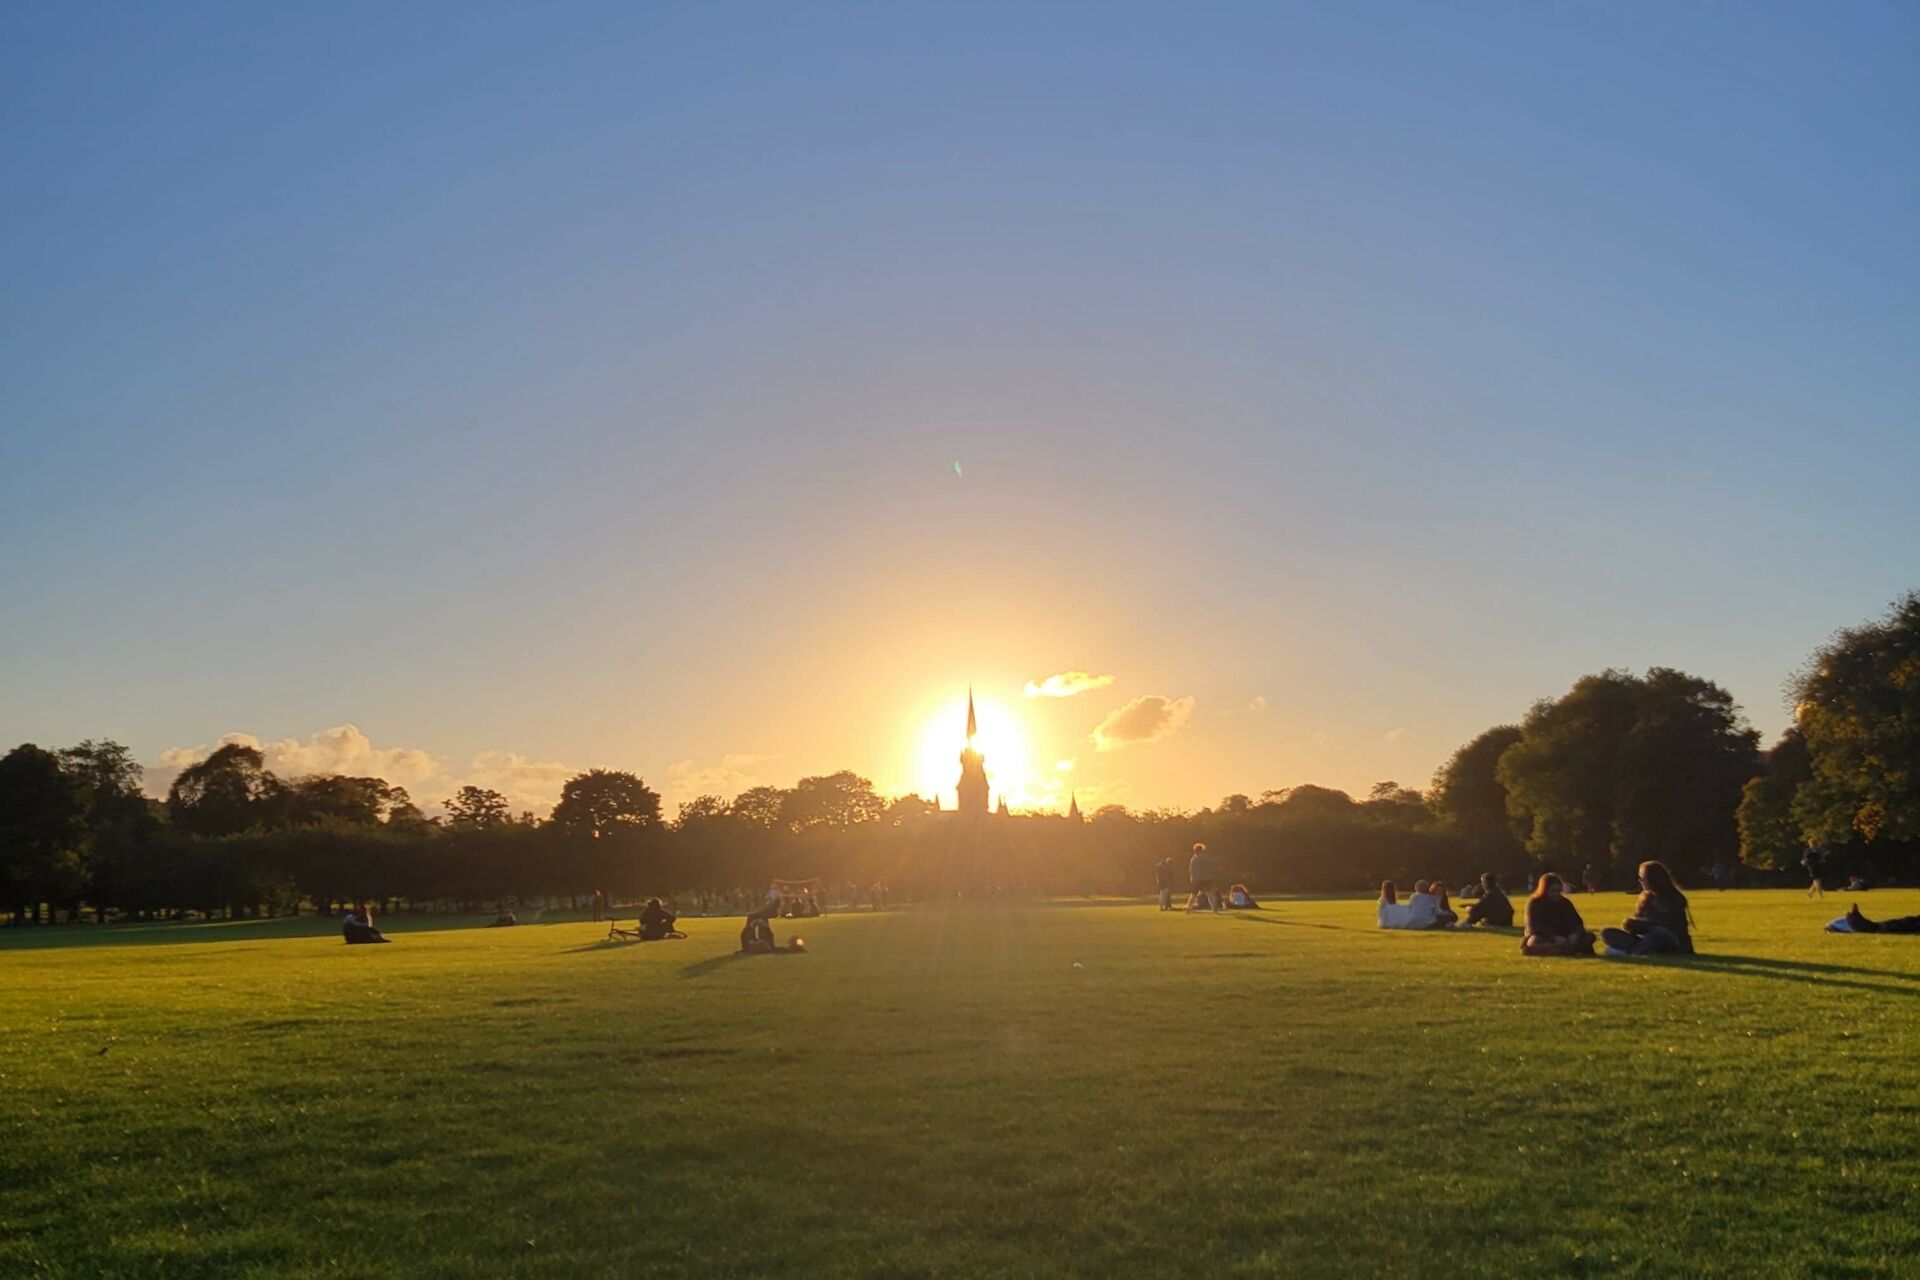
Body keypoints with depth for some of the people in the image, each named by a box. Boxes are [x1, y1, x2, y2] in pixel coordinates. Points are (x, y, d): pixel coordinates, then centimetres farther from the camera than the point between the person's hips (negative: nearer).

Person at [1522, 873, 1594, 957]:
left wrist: (1575, 934, -22)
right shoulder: (1534, 903, -6)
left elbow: (1577, 922, 2)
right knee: (1534, 941, -39)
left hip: (1563, 938, 4)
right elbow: (1534, 928, -17)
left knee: (1589, 937, -16)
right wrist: (1554, 937, -30)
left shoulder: (1565, 902, 8)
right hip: (1542, 938, -4)